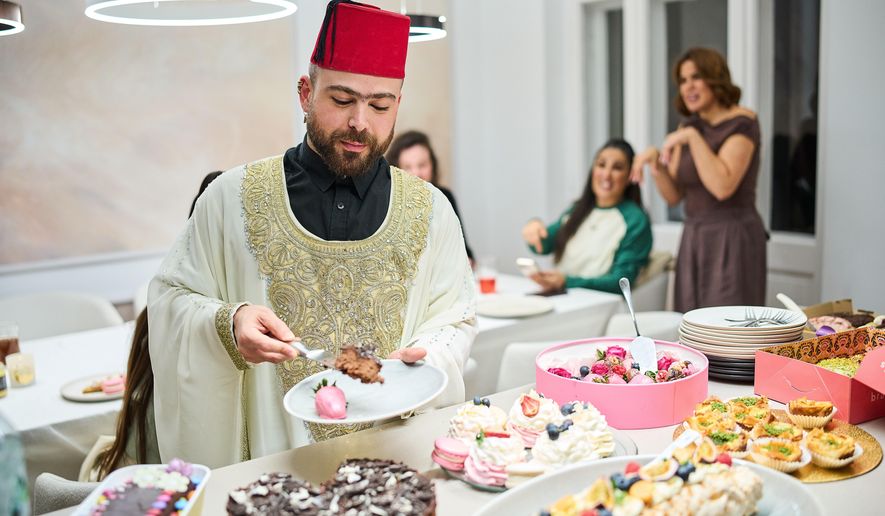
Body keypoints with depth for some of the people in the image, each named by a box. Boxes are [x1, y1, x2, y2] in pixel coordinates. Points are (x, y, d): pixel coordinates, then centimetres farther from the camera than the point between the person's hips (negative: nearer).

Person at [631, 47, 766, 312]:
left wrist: (693, 137, -20)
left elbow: (722, 186, -23)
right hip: (693, 239, 7)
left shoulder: (742, 122, -9)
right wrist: (655, 162, -8)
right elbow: (674, 195, 9)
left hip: (732, 240, -7)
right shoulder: (688, 126, 10)